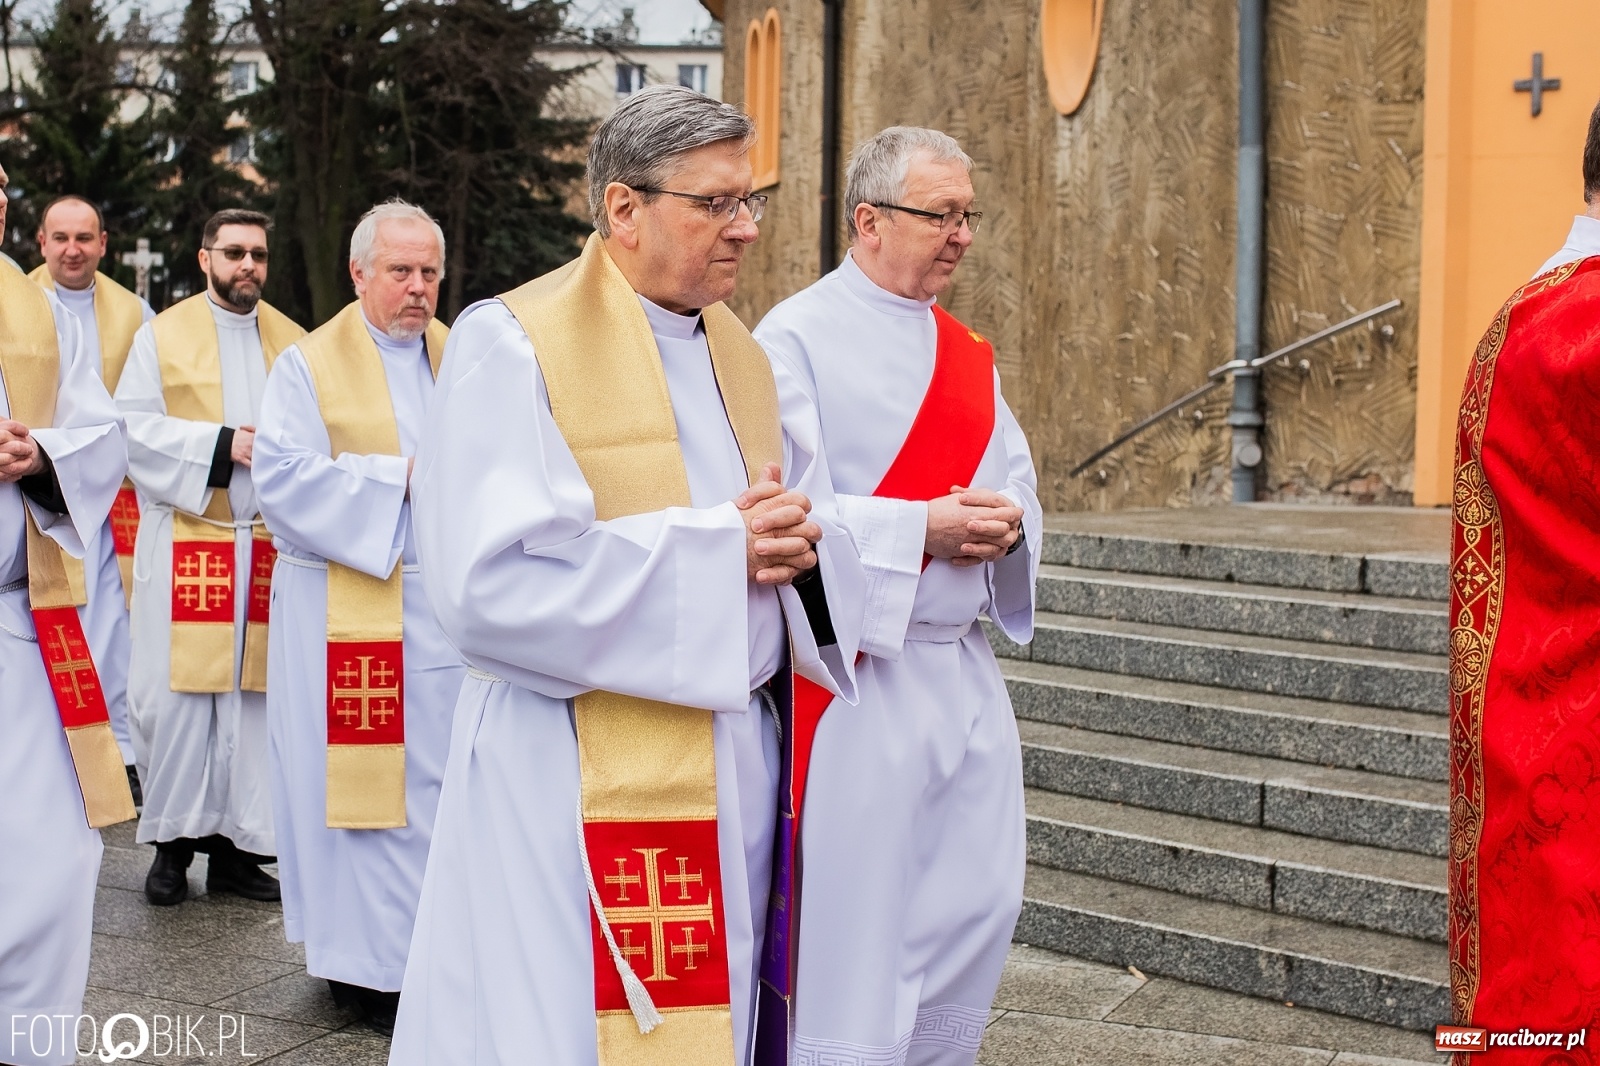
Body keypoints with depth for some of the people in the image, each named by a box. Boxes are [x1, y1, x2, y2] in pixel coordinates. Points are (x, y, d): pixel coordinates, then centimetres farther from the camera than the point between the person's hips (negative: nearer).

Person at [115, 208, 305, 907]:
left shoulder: (292, 342, 13)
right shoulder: (163, 334, 6)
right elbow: (133, 428, -3)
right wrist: (223, 443, -12)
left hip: (267, 545, 2)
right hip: (185, 545, -2)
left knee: (252, 695, 2)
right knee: (177, 693, -3)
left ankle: (235, 846, 10)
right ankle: (173, 843, 9)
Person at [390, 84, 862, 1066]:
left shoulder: (743, 358, 12)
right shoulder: (514, 345, -11)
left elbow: (803, 528, 15)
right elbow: (488, 585, -21)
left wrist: (797, 544, -10)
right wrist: (714, 549, -18)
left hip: (738, 761, 7)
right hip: (576, 782, -6)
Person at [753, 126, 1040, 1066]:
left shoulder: (967, 353, 15)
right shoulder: (797, 338, -7)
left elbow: (1016, 486, 18)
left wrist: (1007, 522, -7)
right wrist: (920, 527, -19)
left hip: (965, 671, 7)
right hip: (858, 672, -7)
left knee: (982, 904, 10)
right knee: (857, 924, -3)